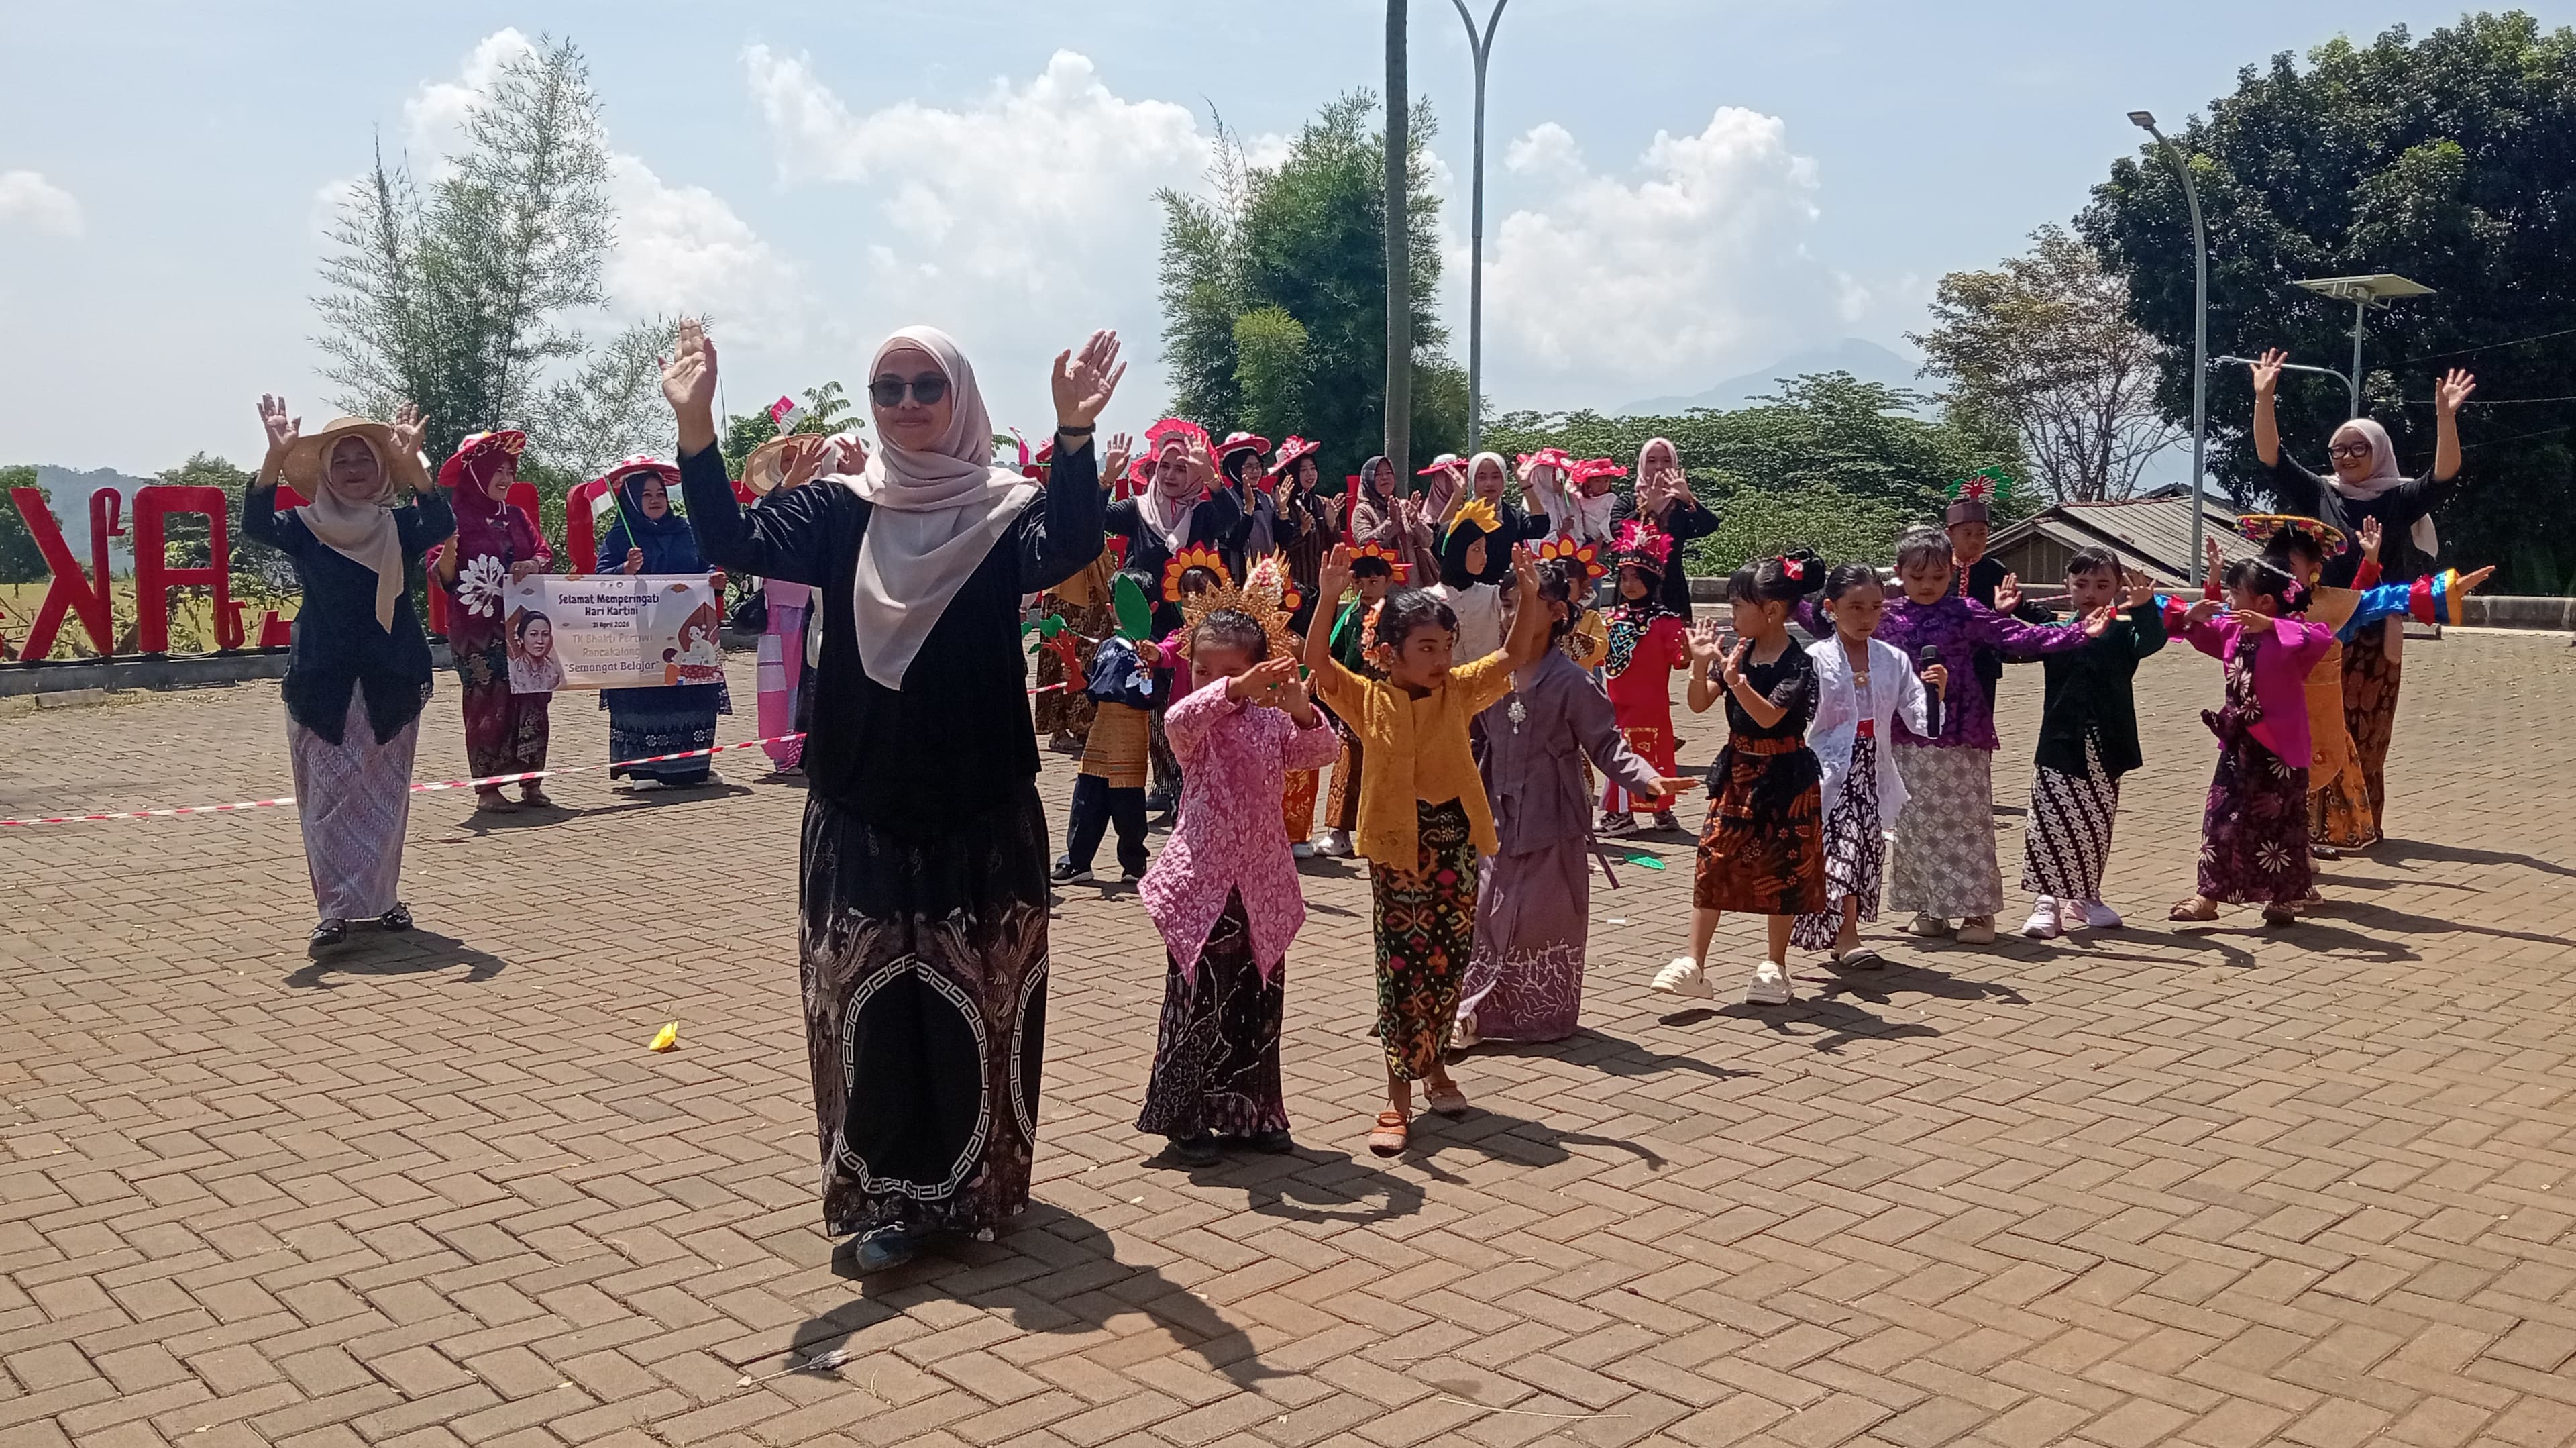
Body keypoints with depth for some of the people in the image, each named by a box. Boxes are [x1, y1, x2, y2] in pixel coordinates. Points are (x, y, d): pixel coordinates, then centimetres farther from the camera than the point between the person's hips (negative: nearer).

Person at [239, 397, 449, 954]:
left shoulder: (398, 526, 3)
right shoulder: (306, 528, 2)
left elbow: (440, 525, -19)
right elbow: (256, 523, -17)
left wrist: (411, 461, -32)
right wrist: (277, 455, -30)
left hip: (390, 683, 1)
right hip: (321, 684, -1)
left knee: (384, 795, 8)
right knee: (329, 796, -3)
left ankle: (382, 897, 20)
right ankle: (336, 911, -3)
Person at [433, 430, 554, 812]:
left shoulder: (515, 517, 16)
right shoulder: (456, 516, -1)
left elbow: (545, 554, 12)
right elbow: (444, 578, -4)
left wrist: (533, 565, -9)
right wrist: (448, 549, -25)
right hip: (478, 630, -5)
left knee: (530, 702, 0)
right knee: (487, 705, -5)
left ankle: (530, 782, 8)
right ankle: (487, 788, 2)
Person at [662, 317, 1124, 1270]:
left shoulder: (1005, 512, -3)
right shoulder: (839, 513, 4)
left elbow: (1067, 550, -24)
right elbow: (735, 542, -11)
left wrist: (1073, 437, -41)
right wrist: (695, 427, -26)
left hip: (984, 815, -2)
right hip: (860, 814, 2)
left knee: (977, 1003, 5)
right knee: (869, 1005, 4)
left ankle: (974, 1186, 22)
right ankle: (889, 1195, 17)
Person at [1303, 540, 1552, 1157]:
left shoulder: (1458, 691, 3)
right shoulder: (1369, 700, -7)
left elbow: (1515, 655, 0)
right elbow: (1318, 661, -19)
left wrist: (1529, 594, -13)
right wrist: (1329, 598, -31)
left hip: (1455, 843, 4)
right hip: (1398, 846, -4)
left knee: (1448, 962, 13)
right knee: (1401, 967, -2)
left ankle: (1433, 1065, 33)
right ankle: (1398, 1094, 6)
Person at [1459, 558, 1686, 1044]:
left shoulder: (1571, 681, -9)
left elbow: (1605, 745, -9)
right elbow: (1477, 738, 18)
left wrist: (1645, 777, -23)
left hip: (1552, 824, -4)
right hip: (1501, 821, 5)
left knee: (1544, 918, 2)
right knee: (1488, 913, 5)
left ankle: (1547, 1015, 16)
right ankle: (1479, 1010, 16)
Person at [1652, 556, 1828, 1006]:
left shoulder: (1797, 664, -15)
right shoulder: (1739, 652, 2)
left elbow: (1768, 716, -27)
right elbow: (1699, 704, 2)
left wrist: (1737, 680, -41)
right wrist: (1700, 664, -14)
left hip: (1784, 777, -5)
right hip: (1737, 771, 6)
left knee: (1781, 872, 7)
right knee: (1712, 863, 1)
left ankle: (1774, 965, 22)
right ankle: (1694, 963, 3)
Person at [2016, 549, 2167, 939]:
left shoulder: (2122, 633, 2)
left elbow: (2153, 641, -17)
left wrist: (2145, 607, -36)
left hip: (2105, 749, 2)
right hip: (2061, 746, -2)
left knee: (2096, 828, 12)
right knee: (2050, 826, -8)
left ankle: (2085, 897, 27)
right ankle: (2046, 902, -1)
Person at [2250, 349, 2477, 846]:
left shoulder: (2398, 501, 3)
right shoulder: (2317, 494, 7)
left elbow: (2445, 475, -12)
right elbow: (2270, 455, -1)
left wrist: (2445, 416, -25)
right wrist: (2265, 397, -13)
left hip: (2375, 637, -1)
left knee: (2366, 737, 2)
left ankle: (2366, 825, 11)